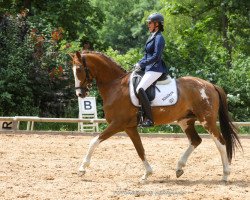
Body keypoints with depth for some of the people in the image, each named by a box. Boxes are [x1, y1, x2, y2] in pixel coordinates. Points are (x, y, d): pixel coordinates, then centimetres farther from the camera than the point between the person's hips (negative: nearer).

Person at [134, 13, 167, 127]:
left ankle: (149, 119, -29)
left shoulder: (159, 38, -11)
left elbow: (156, 57, -20)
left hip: (155, 69, -11)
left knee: (140, 89, -28)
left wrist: (141, 64, -17)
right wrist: (139, 64, 7)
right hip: (149, 69, 11)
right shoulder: (152, 37, 18)